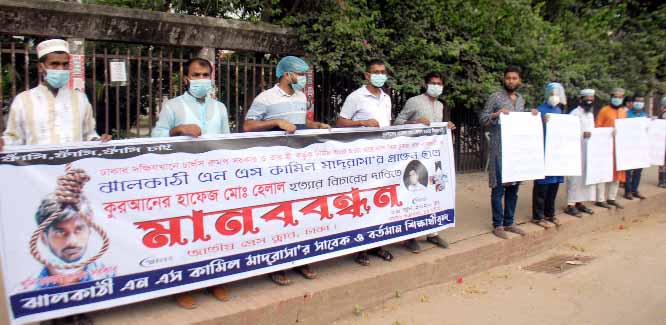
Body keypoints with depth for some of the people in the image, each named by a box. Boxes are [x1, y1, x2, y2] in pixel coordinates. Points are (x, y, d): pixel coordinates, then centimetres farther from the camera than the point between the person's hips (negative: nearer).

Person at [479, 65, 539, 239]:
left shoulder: (521, 99, 16)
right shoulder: (495, 97, -3)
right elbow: (482, 119, -5)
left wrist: (531, 115, 6)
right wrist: (495, 114, -22)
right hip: (499, 149, -6)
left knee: (513, 186, 10)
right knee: (499, 187, -4)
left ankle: (509, 222, 20)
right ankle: (497, 225, 4)